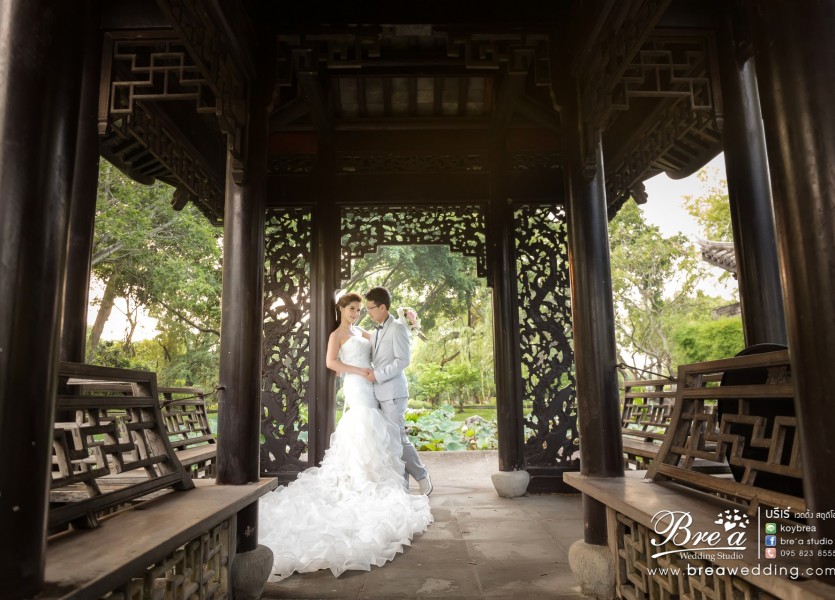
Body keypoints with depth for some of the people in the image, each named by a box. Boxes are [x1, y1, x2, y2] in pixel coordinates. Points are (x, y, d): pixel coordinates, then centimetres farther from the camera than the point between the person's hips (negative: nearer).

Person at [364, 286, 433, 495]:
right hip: (380, 394, 8)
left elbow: (403, 359, -16)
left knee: (398, 438, -6)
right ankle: (401, 484, 15)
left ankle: (422, 476, 13)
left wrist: (378, 375, -16)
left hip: (393, 393, -8)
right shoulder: (375, 333, 18)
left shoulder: (397, 328, -7)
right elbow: (369, 358, 25)